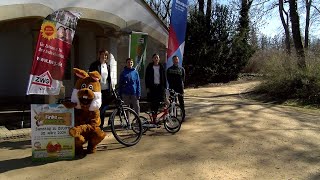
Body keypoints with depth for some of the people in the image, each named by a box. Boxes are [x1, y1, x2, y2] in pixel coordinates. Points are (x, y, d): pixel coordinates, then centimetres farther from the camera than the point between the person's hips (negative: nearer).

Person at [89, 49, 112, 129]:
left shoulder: (107, 66, 13)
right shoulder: (94, 65, -4)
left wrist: (110, 88, 14)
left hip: (106, 90, 5)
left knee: (103, 109, 10)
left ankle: (101, 126, 22)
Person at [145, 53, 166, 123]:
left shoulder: (161, 67, 9)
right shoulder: (149, 67, 4)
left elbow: (164, 78, 11)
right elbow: (147, 78, 3)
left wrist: (165, 87, 4)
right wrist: (147, 87, -4)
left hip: (160, 87, 1)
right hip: (152, 87, -1)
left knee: (159, 102, -2)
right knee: (153, 103, 1)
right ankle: (154, 118, 7)